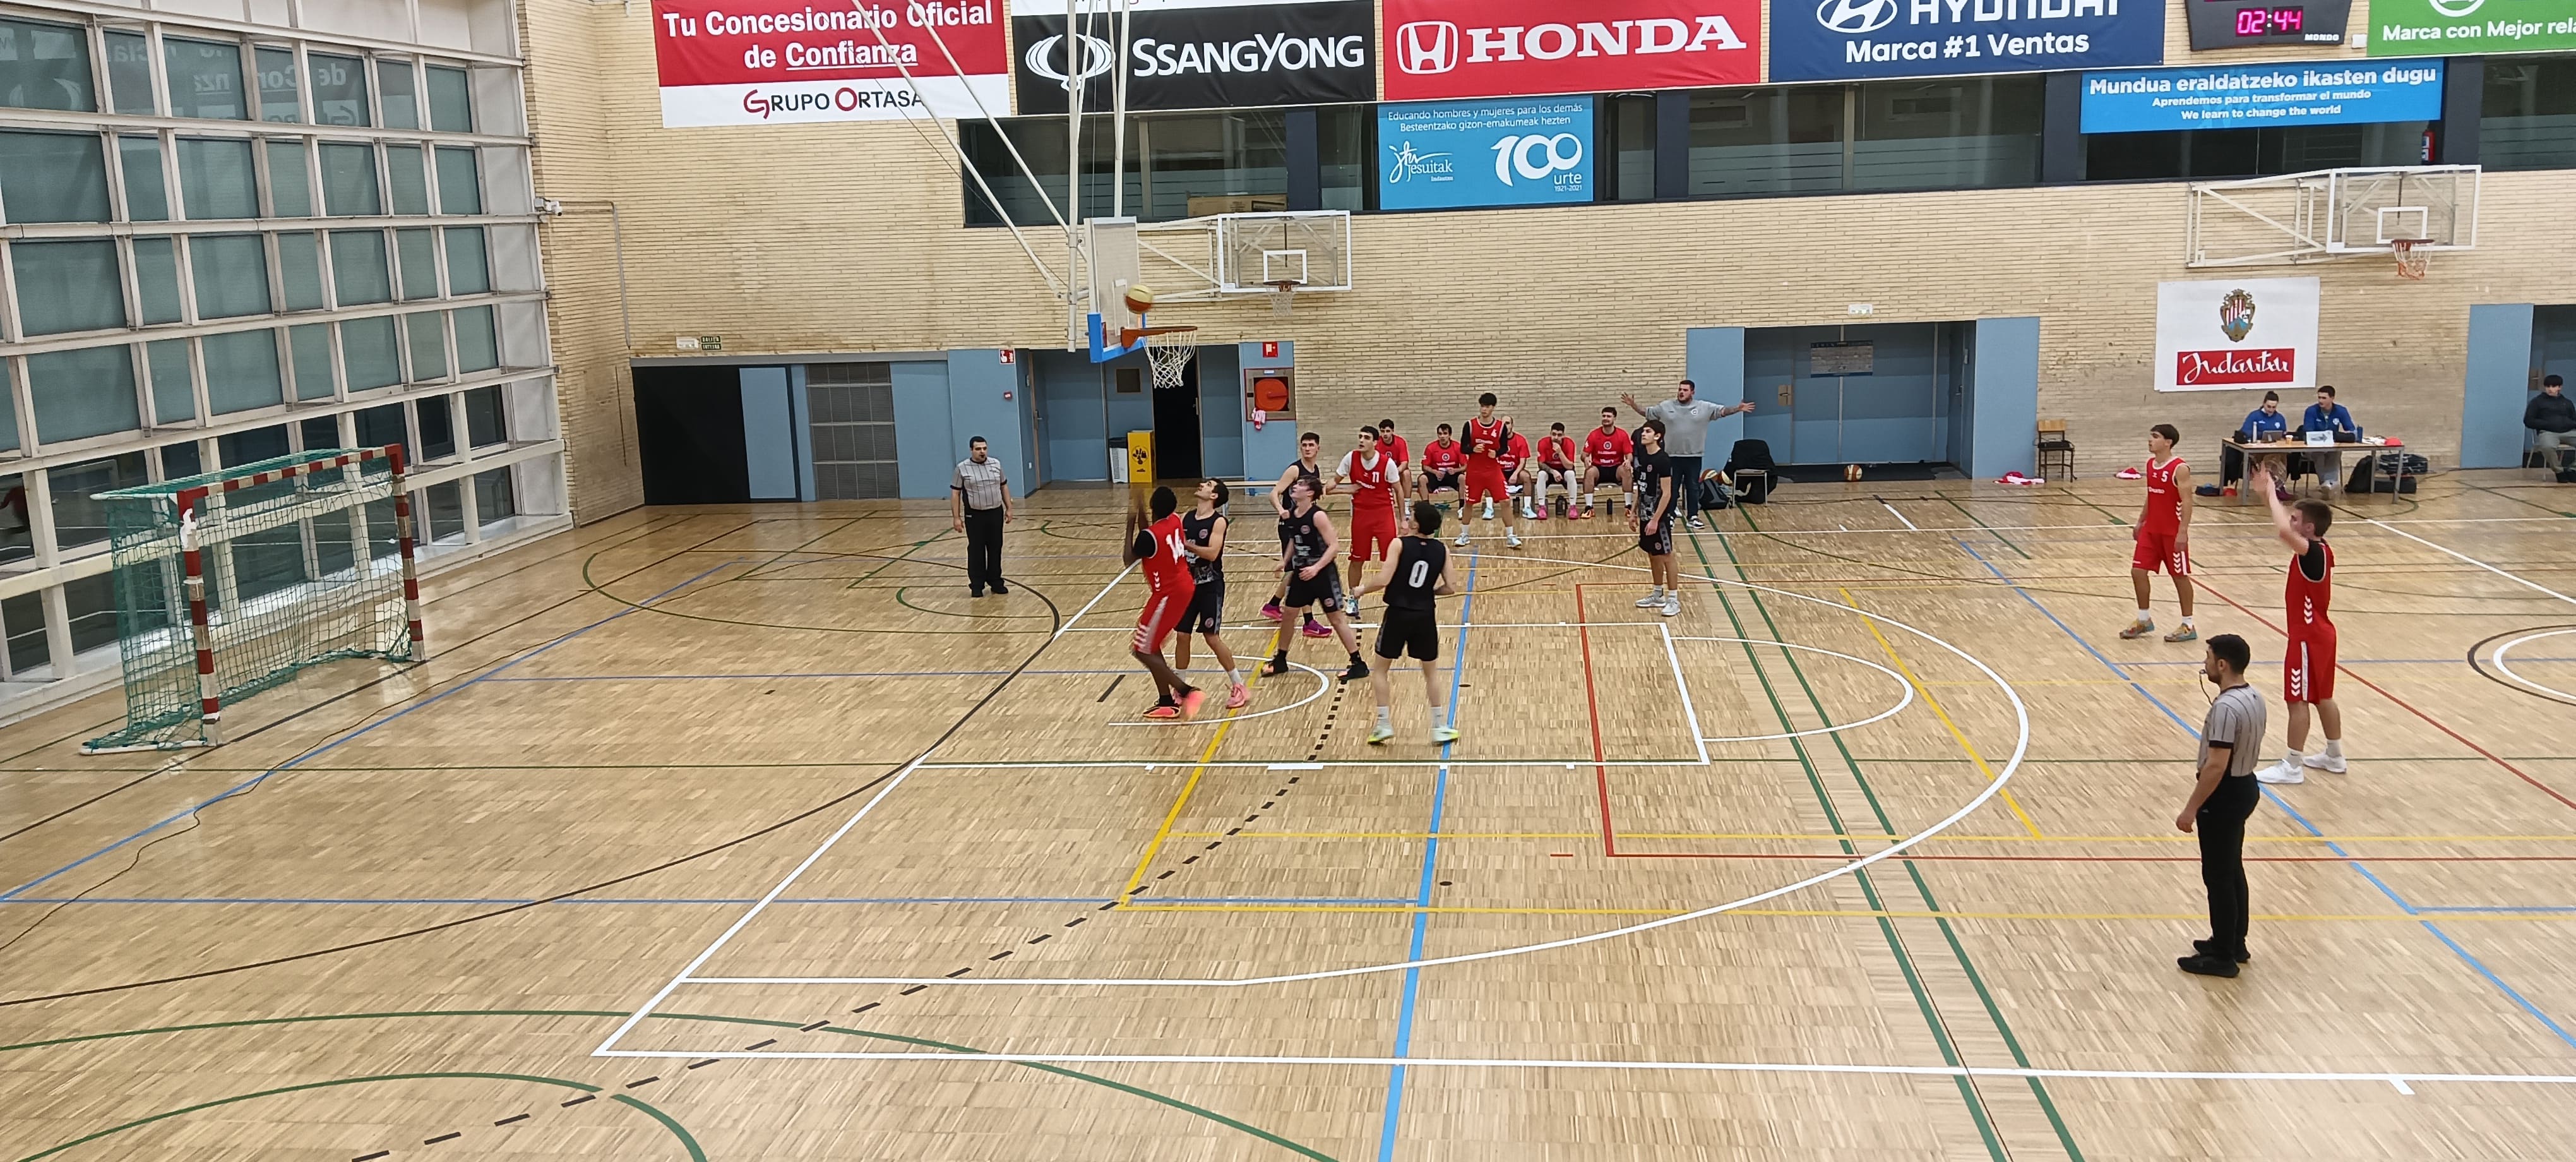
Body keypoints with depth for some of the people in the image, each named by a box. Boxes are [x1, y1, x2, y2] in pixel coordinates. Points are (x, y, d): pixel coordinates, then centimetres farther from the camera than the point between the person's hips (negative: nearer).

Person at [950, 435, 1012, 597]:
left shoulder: (996, 464, 5)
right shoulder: (962, 468, -6)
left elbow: (1004, 487, 14)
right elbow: (955, 493, -4)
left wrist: (1009, 508, 9)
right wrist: (956, 517, -9)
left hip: (996, 513, 3)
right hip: (974, 516, -3)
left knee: (995, 549, 9)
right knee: (976, 551, 3)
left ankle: (996, 582, 19)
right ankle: (977, 585, 11)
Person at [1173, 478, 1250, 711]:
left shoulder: (1218, 521, -12)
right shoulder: (1185, 518, 5)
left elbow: (1212, 553, -24)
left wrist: (1185, 544, -28)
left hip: (1210, 586, -5)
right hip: (1188, 584, 6)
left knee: (1212, 638, -5)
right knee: (1182, 636, 7)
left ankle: (1239, 687, 8)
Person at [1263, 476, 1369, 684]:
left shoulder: (1317, 516, -20)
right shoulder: (1291, 514, 2)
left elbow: (1334, 546, -22)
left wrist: (1316, 568, -29)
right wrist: (1285, 561, 7)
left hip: (1323, 573, -7)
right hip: (1301, 572, 7)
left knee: (1336, 618, -3)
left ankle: (1359, 665, 5)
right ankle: (1280, 661, 27)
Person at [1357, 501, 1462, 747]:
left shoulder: (1400, 545, -11)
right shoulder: (1442, 550, 0)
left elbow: (1383, 580, -17)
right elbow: (1450, 587, -1)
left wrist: (1363, 588, 1)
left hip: (1398, 613, -3)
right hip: (1425, 616, 3)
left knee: (1382, 669, 15)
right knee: (1431, 671, 19)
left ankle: (1384, 724, 12)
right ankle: (1439, 727, 21)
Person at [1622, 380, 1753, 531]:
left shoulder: (1704, 407, 0)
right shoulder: (1666, 406, 2)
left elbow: (1723, 411, -3)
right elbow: (1647, 412, 8)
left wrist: (1738, 409, -19)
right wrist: (1634, 406, -5)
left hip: (1694, 456, 0)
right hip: (1672, 456, 0)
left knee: (1693, 487, 6)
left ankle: (1693, 517, 13)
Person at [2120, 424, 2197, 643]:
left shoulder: (2180, 468, -17)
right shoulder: (2150, 464, 7)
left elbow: (2187, 502, -19)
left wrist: (2183, 531, -24)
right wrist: (2140, 521, 18)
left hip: (2173, 532, -7)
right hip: (2151, 529, 7)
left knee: (2180, 576, 3)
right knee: (2138, 571, 5)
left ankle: (2188, 626, 13)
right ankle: (2144, 620, 19)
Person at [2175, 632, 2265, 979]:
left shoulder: (2225, 707, -26)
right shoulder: (2253, 697, 5)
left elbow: (2216, 765, -27)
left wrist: (2191, 809, -22)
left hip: (2225, 795, -10)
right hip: (2245, 787, 10)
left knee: (2218, 876, 1)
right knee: (2232, 870, 20)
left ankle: (2222, 956, 9)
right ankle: (2235, 943, 32)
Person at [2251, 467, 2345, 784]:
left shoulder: (2312, 553, -25)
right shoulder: (2320, 550, 3)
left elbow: (2283, 530, -44)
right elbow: (2288, 525, 20)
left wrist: (2271, 492, -32)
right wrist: (2270, 494, 8)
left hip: (2308, 636, -10)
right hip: (2320, 632, 10)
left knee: (2298, 700, -2)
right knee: (2322, 697, 20)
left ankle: (2293, 767, 4)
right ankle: (2335, 756, 32)